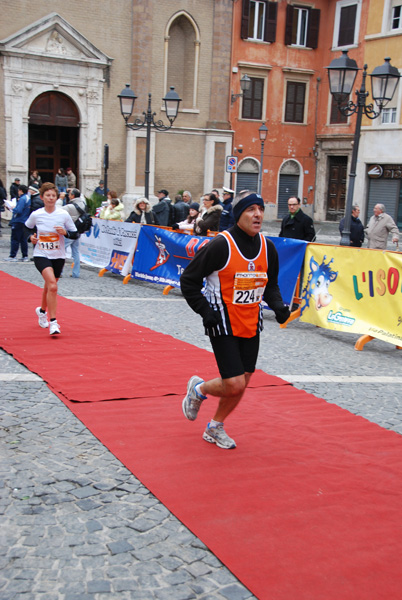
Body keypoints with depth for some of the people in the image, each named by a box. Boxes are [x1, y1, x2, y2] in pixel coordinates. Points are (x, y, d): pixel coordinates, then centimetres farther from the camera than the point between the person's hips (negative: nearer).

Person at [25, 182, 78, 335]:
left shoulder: (63, 214, -6)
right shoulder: (35, 215, -6)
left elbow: (75, 235, 1)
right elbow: (28, 227, 16)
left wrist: (65, 232, -18)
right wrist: (31, 236, -3)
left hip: (58, 256, 2)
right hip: (41, 255, -2)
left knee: (49, 286, 17)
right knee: (52, 285, -23)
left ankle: (42, 310, 48)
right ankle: (53, 322, -19)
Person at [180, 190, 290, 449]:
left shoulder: (267, 247, 1)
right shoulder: (221, 245, -18)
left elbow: (271, 284, 17)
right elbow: (188, 280, -10)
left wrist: (278, 305, -2)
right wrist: (205, 311, -16)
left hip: (251, 325, 6)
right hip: (223, 324, -6)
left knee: (242, 383, 10)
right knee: (234, 385, -10)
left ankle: (215, 428, 33)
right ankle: (199, 389, 23)